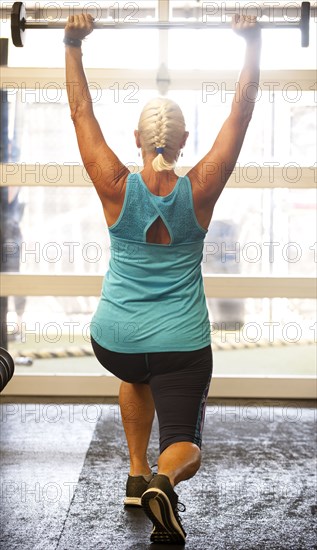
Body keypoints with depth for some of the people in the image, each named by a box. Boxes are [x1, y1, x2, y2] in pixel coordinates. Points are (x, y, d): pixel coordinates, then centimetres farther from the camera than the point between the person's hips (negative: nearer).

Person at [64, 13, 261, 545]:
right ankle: (164, 480, -33)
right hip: (181, 343, -2)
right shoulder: (200, 191, -11)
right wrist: (252, 43, -1)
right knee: (184, 444, 3)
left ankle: (138, 473, 29)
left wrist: (73, 47, 2)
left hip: (113, 339, 2)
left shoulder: (116, 189, -10)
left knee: (136, 375, 37)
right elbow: (241, 113, -5)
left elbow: (81, 114, -2)